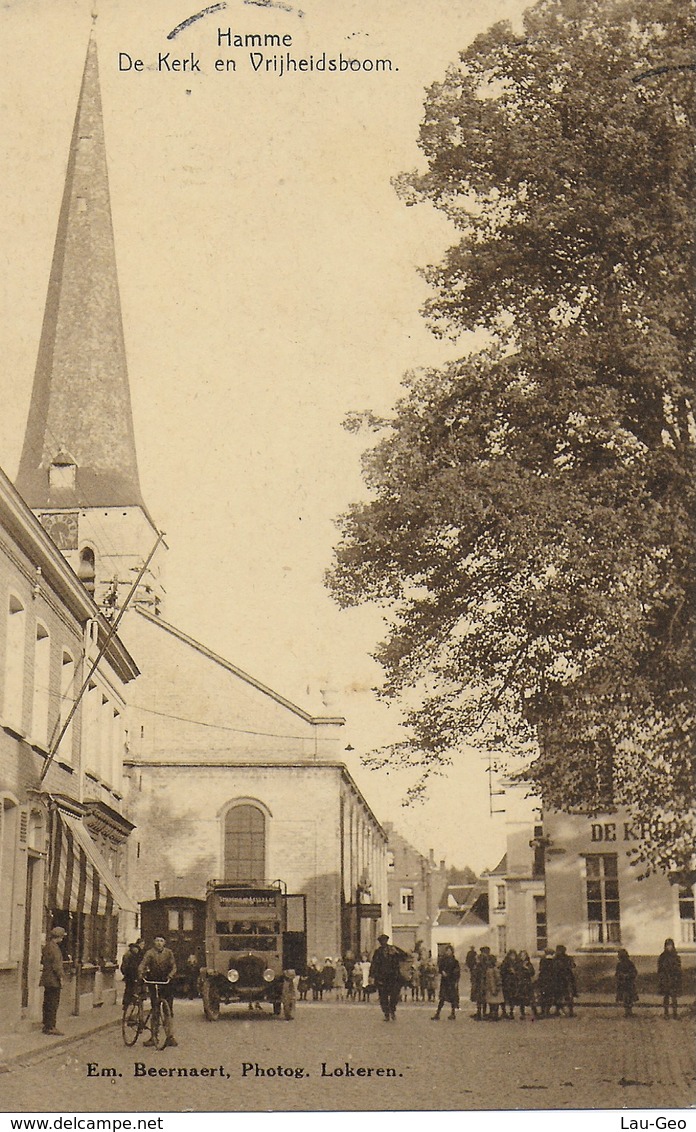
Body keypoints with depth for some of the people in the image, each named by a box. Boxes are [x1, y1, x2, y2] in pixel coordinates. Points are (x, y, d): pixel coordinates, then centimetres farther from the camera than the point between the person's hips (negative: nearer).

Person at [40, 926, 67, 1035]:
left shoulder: (46, 946, 13)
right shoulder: (54, 947, -17)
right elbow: (56, 964, -20)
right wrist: (60, 977, -16)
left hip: (47, 979, 10)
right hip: (53, 979, -10)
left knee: (47, 1003, 15)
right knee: (53, 1004, -7)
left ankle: (46, 1025, 22)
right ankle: (51, 1027, -7)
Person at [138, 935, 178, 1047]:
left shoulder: (169, 953, 6)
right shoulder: (149, 953, 0)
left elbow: (173, 967, 2)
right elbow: (142, 965, -12)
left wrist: (170, 976, -17)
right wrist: (141, 974, -32)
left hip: (166, 983, 1)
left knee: (169, 1011, -2)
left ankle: (170, 1036, 4)